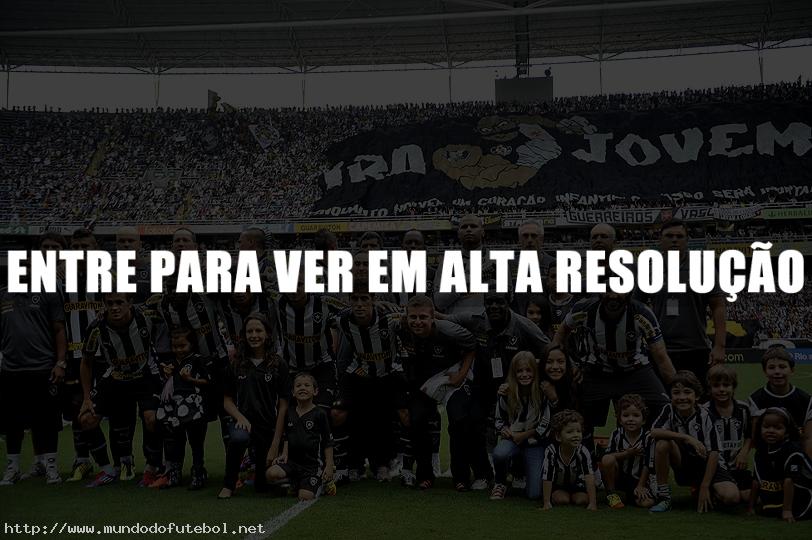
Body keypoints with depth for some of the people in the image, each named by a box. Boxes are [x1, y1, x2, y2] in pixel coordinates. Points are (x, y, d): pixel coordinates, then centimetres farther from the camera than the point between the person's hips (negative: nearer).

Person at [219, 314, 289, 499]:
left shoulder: (278, 366, -1)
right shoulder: (237, 365, 6)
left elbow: (282, 407, -2)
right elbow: (227, 400, 8)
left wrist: (275, 445, -7)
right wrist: (240, 417, -14)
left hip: (268, 426, 0)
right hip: (243, 421, 0)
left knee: (264, 486, 1)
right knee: (239, 437, -37)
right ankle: (228, 485, -14)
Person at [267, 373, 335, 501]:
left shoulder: (320, 414, -5)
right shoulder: (289, 413, 9)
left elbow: (328, 442, -3)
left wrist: (329, 465, -8)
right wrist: (284, 454, 4)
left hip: (312, 463, -4)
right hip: (293, 460, 4)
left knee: (305, 497, -17)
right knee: (271, 474, -24)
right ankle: (294, 481, 5)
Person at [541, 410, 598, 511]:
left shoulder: (583, 452, -29)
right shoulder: (551, 451, -31)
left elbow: (589, 476, -35)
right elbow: (547, 478, -26)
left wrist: (593, 503, -42)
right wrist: (547, 503, -29)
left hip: (576, 483, 2)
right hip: (557, 484, -1)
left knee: (582, 500, -19)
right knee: (562, 500, -25)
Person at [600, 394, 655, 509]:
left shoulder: (648, 437, -9)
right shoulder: (616, 434, -5)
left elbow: (647, 465, -8)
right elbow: (607, 456, -13)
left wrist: (640, 486, -10)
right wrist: (627, 453, -25)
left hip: (638, 479, -1)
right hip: (618, 477, 1)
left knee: (647, 502, -28)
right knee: (607, 460, -29)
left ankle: (628, 495, 5)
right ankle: (612, 493, -9)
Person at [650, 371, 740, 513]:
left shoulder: (705, 416, -14)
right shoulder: (669, 410, -8)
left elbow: (713, 453, -16)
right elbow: (654, 432, -26)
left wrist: (704, 487, -21)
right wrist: (687, 438, -32)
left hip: (706, 465, -1)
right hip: (684, 465, 1)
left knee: (731, 497, -27)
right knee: (662, 443, -28)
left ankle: (701, 492, 9)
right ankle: (663, 496, -16)